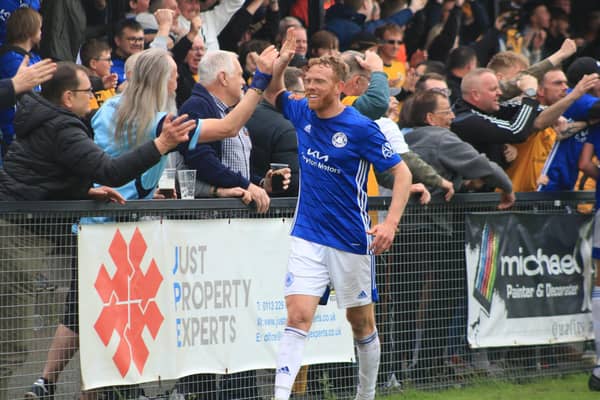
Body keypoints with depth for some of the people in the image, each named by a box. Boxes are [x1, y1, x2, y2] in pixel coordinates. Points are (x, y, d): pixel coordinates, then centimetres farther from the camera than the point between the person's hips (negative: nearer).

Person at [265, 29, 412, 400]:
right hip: (308, 236, 3)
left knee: (362, 323, 12)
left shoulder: (361, 128, -13)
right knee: (298, 317, -12)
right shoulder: (302, 113, 2)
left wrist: (391, 223, -23)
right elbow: (272, 94, 24)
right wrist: (281, 63, 1)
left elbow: (402, 173, -10)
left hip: (352, 240, -3)